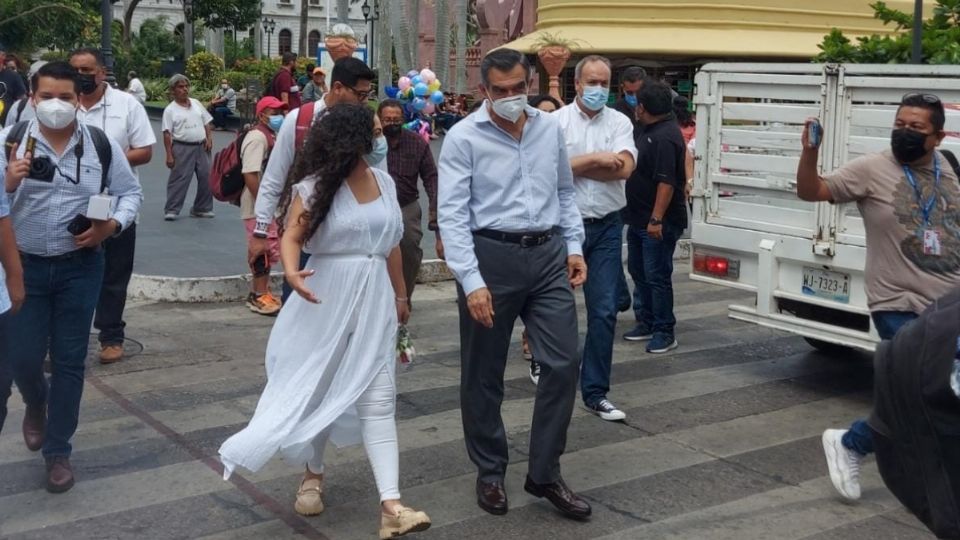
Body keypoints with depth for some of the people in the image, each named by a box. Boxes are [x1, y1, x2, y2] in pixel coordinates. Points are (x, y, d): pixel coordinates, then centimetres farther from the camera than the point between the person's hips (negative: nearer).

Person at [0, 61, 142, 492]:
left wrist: (112, 225, -12)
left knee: (69, 360, 6)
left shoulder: (101, 144, -2)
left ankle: (58, 451, 20)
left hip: (80, 266, 0)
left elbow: (130, 192, 6)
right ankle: (36, 405, 40)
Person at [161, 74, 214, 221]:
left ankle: (202, 208, 18)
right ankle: (171, 210, 3)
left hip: (201, 147, 5)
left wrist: (209, 138, 3)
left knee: (206, 177, 6)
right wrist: (169, 155, -12)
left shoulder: (196, 104, 11)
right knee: (179, 179, -4)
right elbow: (167, 134, -7)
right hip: (182, 148, -5)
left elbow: (206, 123, 18)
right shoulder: (170, 110, -4)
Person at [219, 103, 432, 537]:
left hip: (374, 300, 3)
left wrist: (400, 295, 20)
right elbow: (292, 236, -16)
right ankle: (313, 474, 35)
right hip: (327, 300, -3)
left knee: (378, 397, -4)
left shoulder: (384, 182, 6)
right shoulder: (315, 186, -9)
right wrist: (291, 271, -37)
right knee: (319, 389, 12)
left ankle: (391, 505, -10)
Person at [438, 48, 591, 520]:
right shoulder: (464, 137, -8)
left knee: (564, 363, 1)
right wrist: (471, 281, -18)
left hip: (548, 254, 4)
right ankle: (490, 473, 26)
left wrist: (574, 245, 7)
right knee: (483, 374, 8)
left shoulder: (550, 129, 8)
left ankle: (544, 473, 16)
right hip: (491, 255, -4)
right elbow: (452, 213, -12)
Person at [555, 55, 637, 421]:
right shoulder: (557, 121, 0)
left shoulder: (619, 122, 6)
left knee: (604, 312, 1)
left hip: (606, 228, 2)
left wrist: (574, 165, -9)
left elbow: (624, 168, -10)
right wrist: (596, 159, -11)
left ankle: (595, 393, 10)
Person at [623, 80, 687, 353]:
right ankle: (645, 323, 28)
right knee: (638, 271, 17)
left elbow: (667, 181, -26)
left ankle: (664, 332, 5)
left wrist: (657, 219, -29)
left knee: (657, 276, -4)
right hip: (639, 218, 10)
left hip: (659, 223, -10)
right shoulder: (650, 131, 12)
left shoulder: (665, 136, -20)